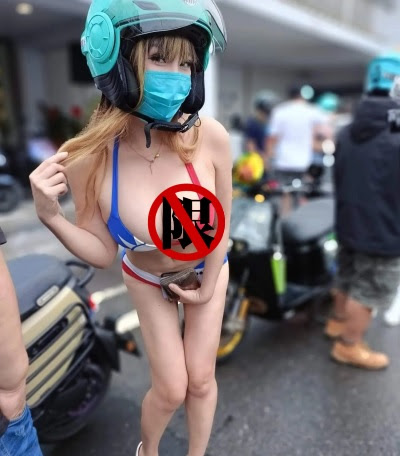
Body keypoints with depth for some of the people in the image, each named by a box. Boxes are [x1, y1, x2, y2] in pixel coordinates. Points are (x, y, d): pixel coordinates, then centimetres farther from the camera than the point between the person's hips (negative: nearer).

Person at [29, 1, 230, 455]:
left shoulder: (209, 137, -31)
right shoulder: (88, 160, -30)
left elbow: (221, 228, -15)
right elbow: (104, 253, -16)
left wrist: (206, 289, -2)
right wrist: (50, 217, -33)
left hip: (207, 271, 1)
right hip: (147, 280, 0)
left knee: (201, 379, 13)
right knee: (170, 389, 10)